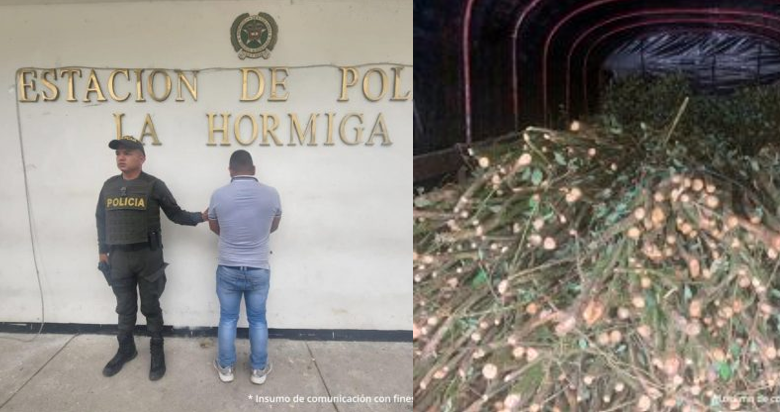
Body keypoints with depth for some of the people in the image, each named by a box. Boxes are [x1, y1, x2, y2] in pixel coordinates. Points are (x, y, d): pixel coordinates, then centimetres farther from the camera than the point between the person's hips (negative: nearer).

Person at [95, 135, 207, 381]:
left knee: (151, 307, 6)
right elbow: (101, 219, 15)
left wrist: (201, 217, -16)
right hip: (118, 257, 4)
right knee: (125, 308, 15)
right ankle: (126, 350, 33)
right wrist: (102, 251, 14)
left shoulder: (154, 186, -6)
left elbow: (175, 214, -4)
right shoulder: (109, 186, 7)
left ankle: (157, 353, 20)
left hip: (148, 256, -4)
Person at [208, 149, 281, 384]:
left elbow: (214, 228, 8)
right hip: (259, 270, 0)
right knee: (258, 320, 13)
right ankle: (259, 369, 24)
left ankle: (226, 367, 27)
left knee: (227, 319, 15)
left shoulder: (219, 195, -10)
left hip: (228, 269, 0)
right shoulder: (271, 194, -10)